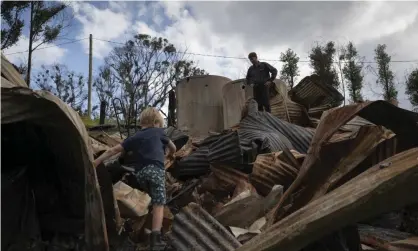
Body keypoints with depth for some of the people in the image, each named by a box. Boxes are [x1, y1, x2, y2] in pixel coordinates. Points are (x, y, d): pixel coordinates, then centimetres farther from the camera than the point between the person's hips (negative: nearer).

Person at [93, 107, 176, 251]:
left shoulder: (134, 138, 23)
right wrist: (170, 154, 54)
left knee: (155, 200, 23)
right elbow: (173, 147, 31)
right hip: (155, 169, -4)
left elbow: (114, 150, 17)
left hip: (140, 173, 4)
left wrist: (96, 161, 21)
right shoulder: (159, 132, 18)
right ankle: (155, 237, -21)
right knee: (159, 204, -7)